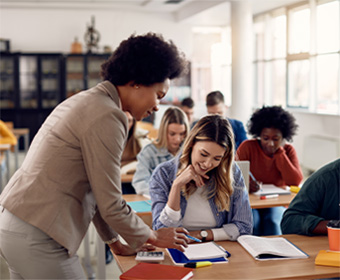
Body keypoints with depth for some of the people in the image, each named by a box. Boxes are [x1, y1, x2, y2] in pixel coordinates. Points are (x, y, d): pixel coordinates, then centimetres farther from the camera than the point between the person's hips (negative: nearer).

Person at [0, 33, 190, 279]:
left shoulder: (85, 101, 14)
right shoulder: (107, 117, -18)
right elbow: (111, 205, -15)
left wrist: (115, 242, 22)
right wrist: (153, 237, 2)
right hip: (38, 240, -10)